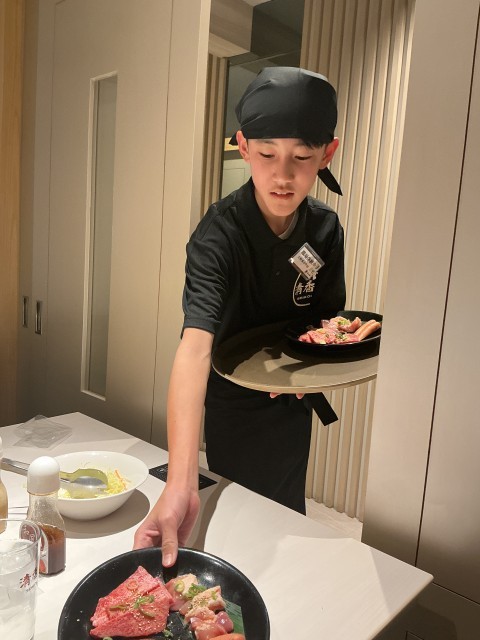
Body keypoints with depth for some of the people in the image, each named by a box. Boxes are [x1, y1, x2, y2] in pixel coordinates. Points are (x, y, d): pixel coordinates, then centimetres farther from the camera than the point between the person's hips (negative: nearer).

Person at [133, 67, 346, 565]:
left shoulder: (326, 229, -12)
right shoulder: (219, 234, -29)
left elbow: (328, 318, 2)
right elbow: (195, 345, -43)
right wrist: (180, 483, -54)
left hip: (293, 406, 5)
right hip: (232, 407, -4)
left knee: (287, 517, 24)